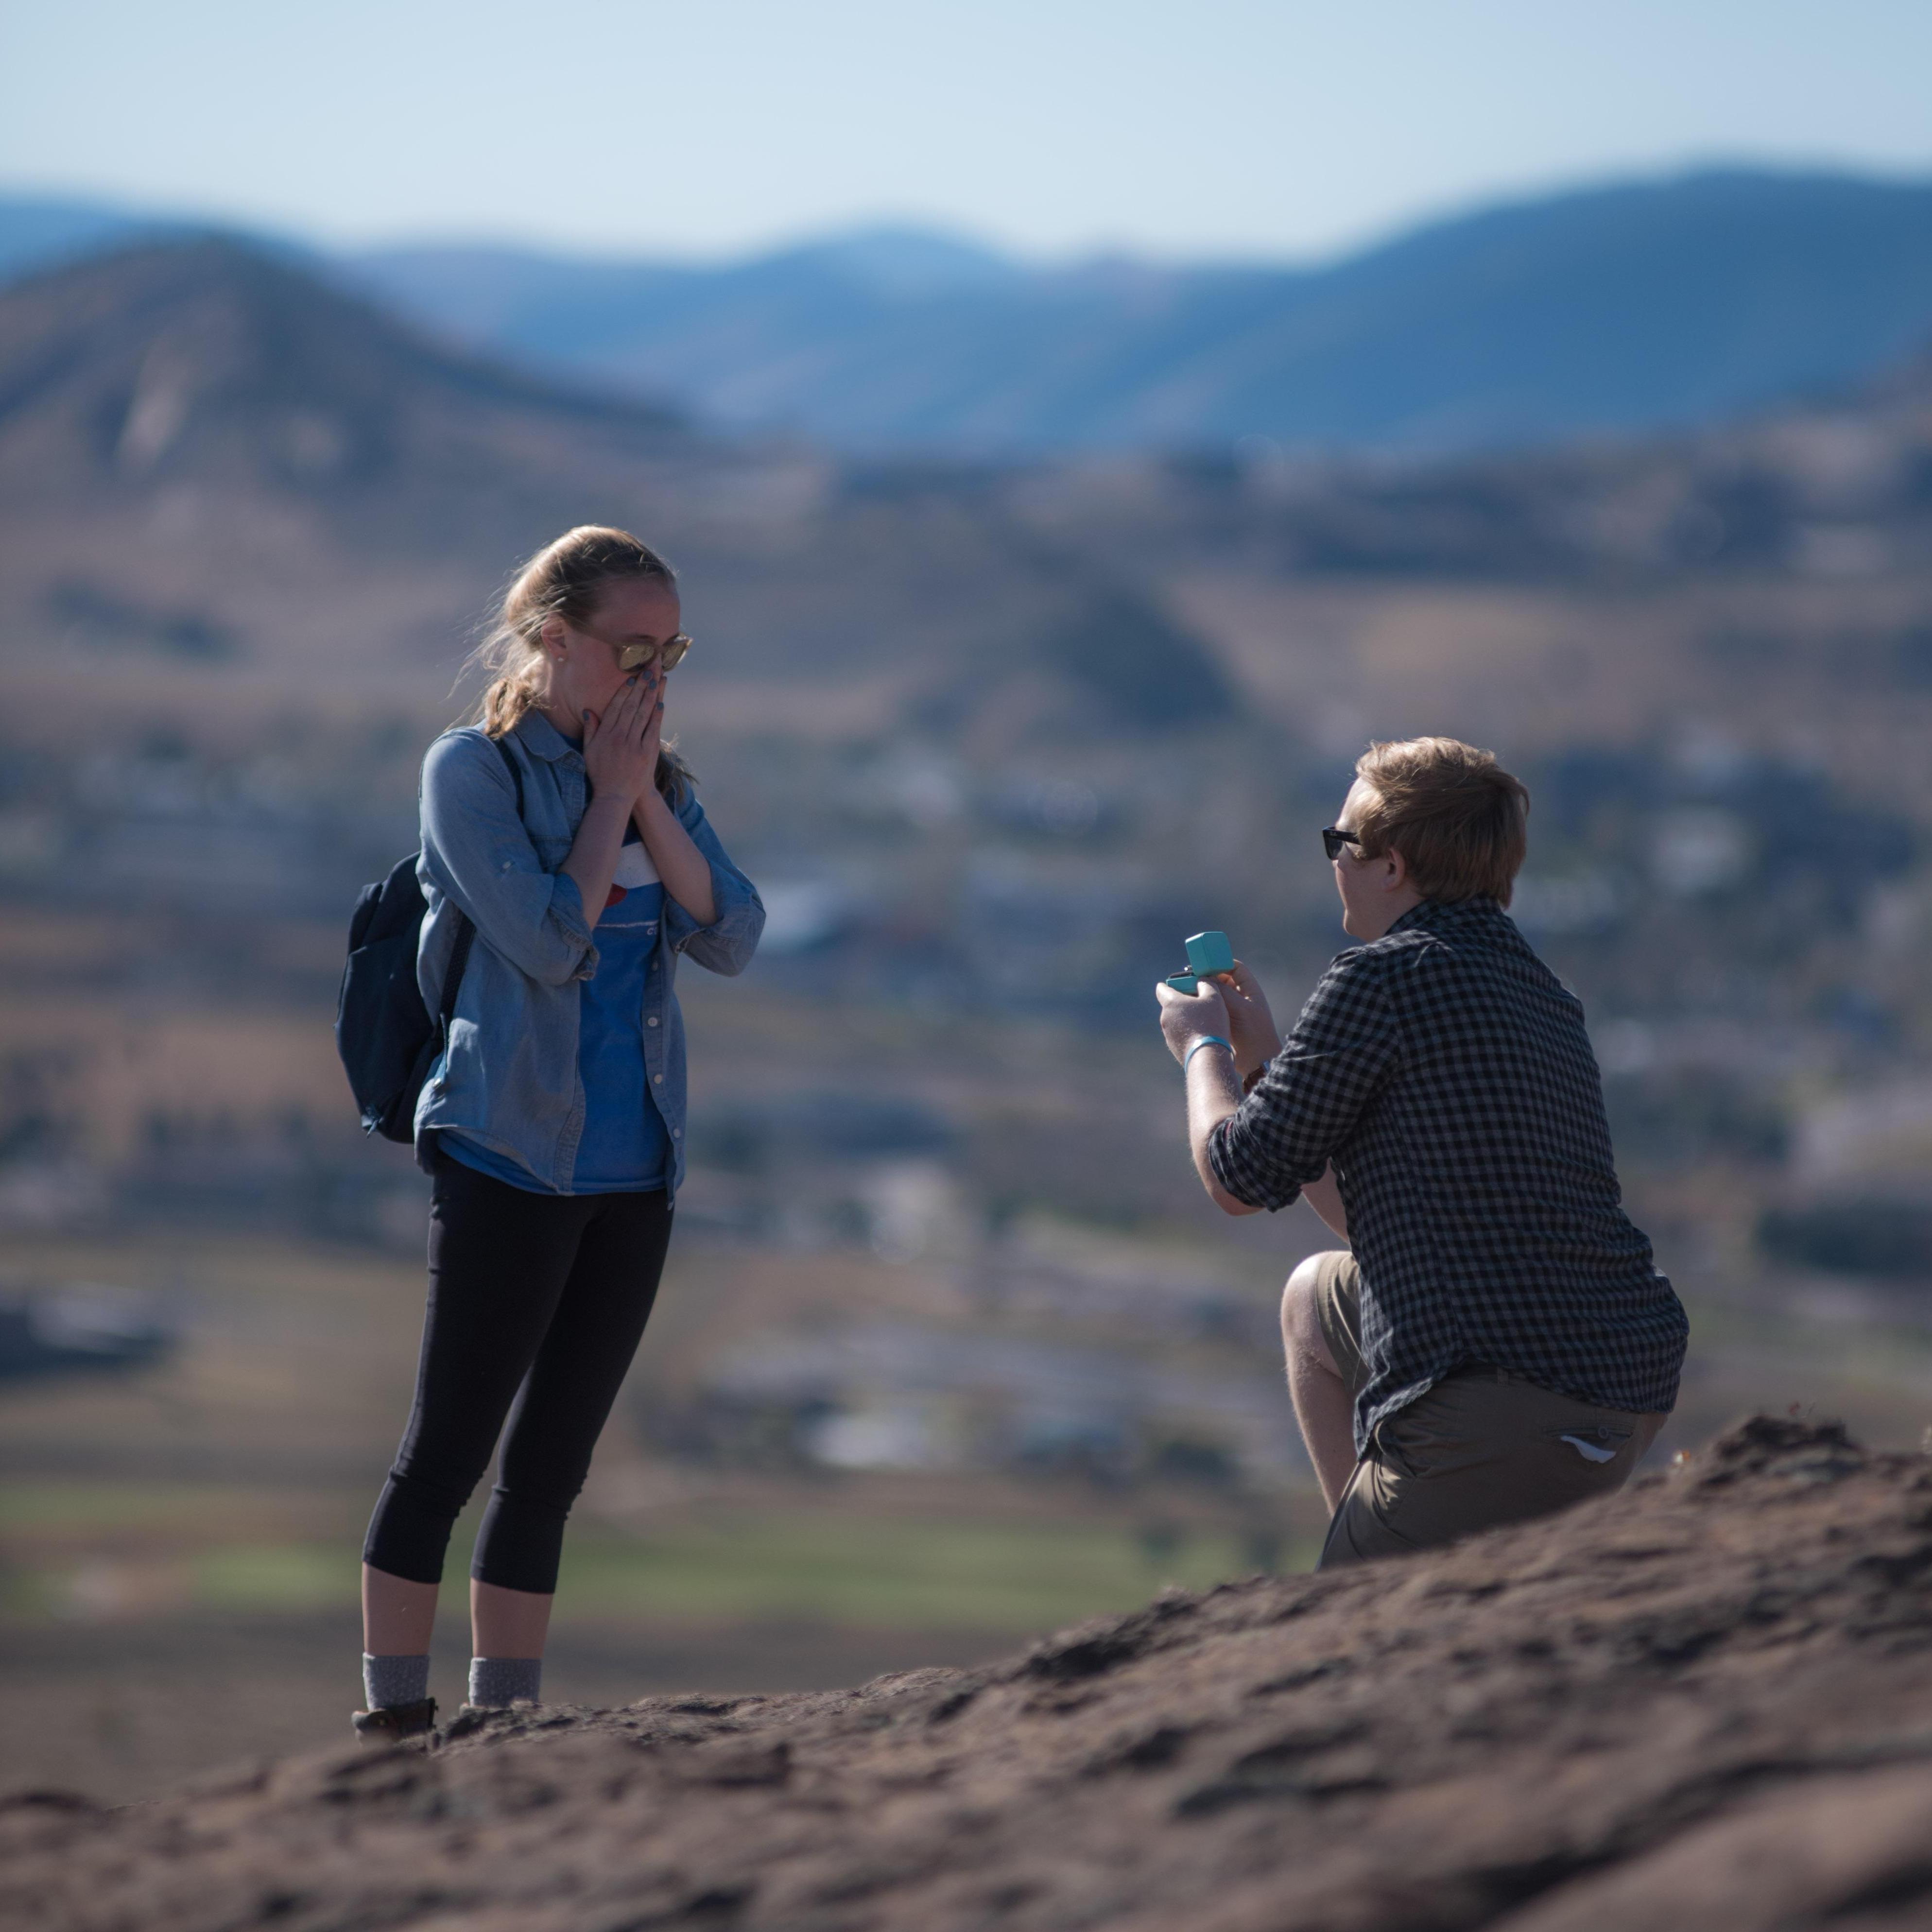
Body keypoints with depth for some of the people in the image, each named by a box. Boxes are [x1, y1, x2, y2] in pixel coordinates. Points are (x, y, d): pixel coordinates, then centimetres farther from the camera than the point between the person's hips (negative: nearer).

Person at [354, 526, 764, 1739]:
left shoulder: (658, 782, 12)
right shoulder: (474, 770, -6)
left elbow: (734, 938, -1)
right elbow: (549, 940, -17)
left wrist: (647, 798, -7)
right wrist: (608, 796, -10)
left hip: (634, 1170, 6)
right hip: (510, 1153, -6)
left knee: (552, 1468, 9)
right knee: (449, 1449, -5)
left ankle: (504, 1722, 12)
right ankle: (395, 1718, -2)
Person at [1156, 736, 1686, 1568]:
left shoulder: (1382, 978, -9)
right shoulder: (1542, 995, 20)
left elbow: (1240, 1179, 0)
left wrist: (1203, 1048, 19)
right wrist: (1261, 1055, 34)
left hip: (1503, 1419, -8)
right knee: (1315, 1299, 31)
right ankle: (1385, 1560, 28)